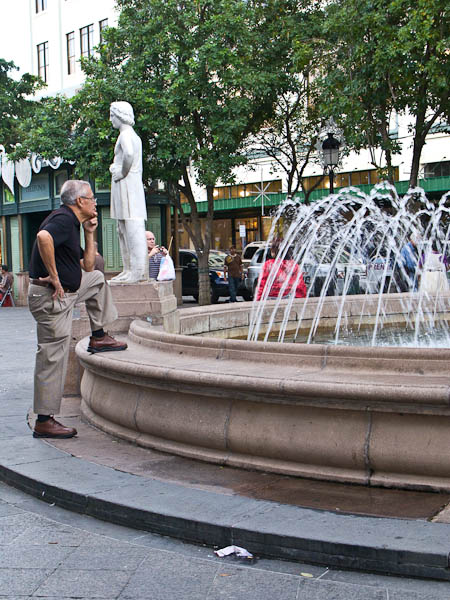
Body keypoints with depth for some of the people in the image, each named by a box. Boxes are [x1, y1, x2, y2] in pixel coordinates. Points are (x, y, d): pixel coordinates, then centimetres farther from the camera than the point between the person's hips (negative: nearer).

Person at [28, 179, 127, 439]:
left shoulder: (72, 224, 17)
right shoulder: (63, 219, -13)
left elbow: (88, 266, 23)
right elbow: (43, 237, -37)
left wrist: (89, 233, 17)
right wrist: (54, 277, -29)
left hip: (66, 290, 10)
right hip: (51, 297, -10)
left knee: (97, 278, 28)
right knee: (53, 358, -5)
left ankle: (99, 337, 28)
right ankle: (45, 421, 3)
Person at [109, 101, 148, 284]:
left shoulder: (125, 135, -9)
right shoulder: (134, 136, 21)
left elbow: (129, 154, -30)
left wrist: (122, 173, -17)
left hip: (126, 184, -10)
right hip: (133, 184, 10)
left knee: (133, 227, -12)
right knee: (124, 230, 12)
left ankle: (138, 271, -15)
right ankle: (129, 269, 14)